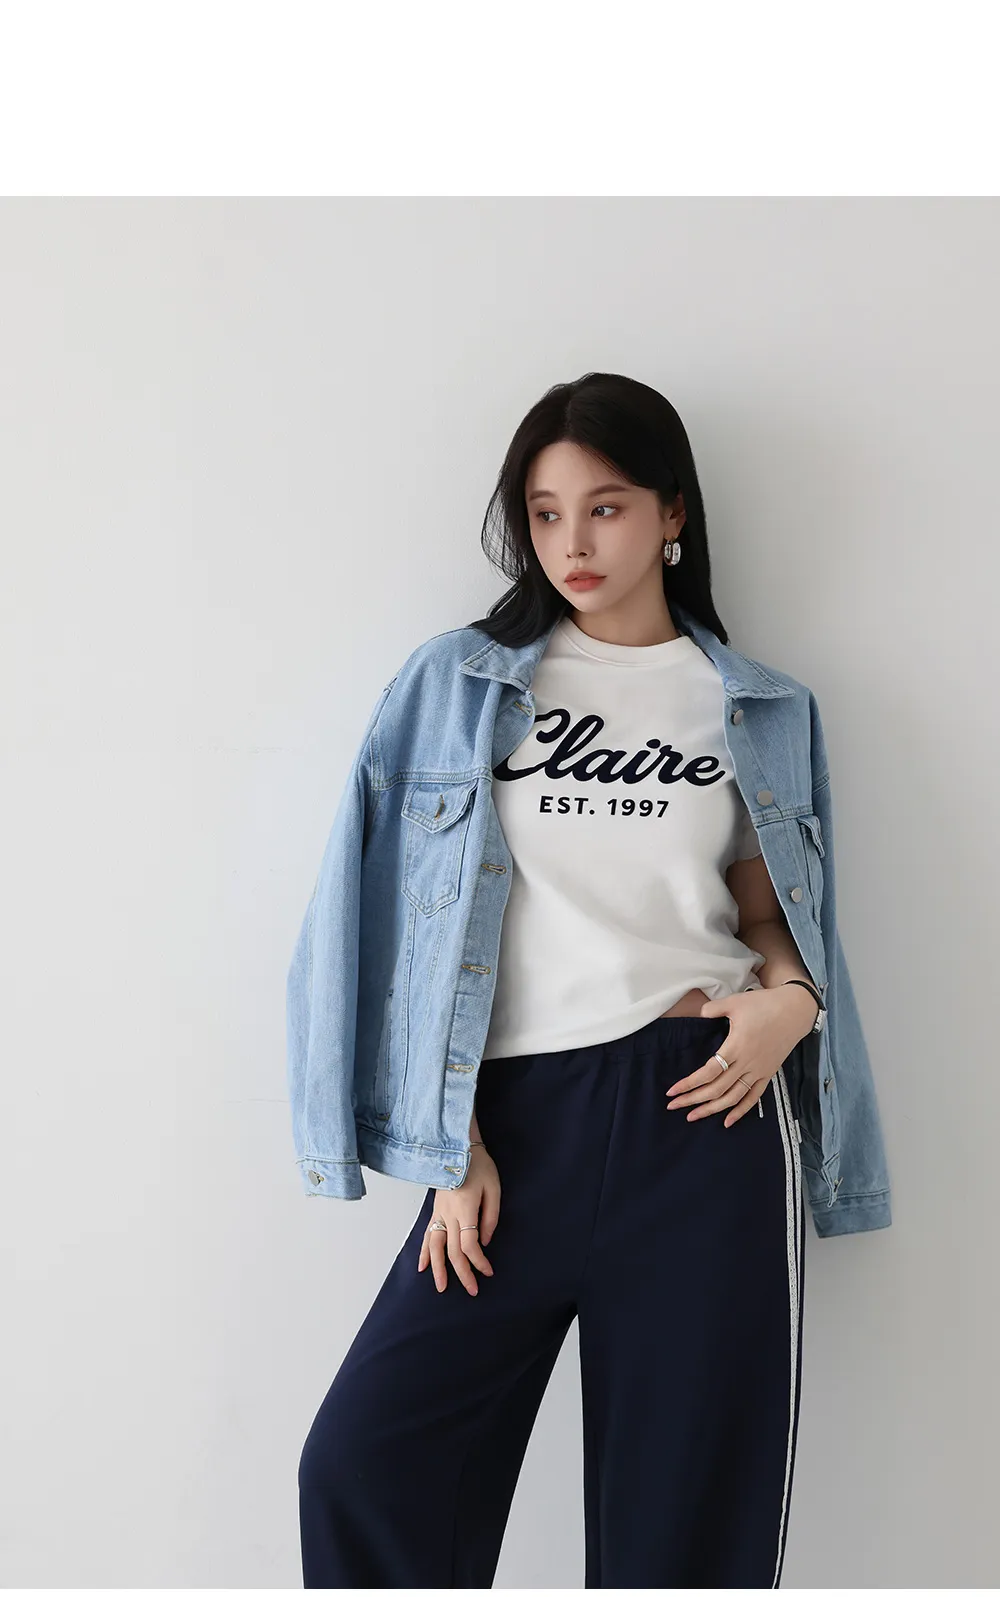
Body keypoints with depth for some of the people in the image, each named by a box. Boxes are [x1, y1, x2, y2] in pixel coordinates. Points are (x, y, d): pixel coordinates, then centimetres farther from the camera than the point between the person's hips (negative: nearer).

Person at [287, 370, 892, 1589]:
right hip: (518, 1120, 0)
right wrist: (452, 1147, -4)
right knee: (366, 1462, -5)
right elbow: (412, 920, 2)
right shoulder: (458, 685, 6)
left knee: (686, 1495, 6)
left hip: (701, 1105, 0)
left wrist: (789, 1002, -8)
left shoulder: (761, 711, 9)